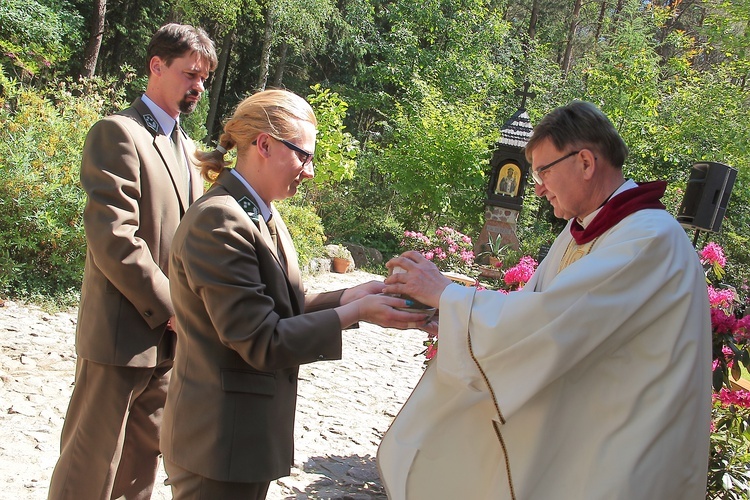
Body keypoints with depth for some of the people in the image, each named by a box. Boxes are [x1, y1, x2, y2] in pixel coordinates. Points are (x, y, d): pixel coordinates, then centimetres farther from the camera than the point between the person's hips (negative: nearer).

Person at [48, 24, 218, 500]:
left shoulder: (185, 145, 17)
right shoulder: (118, 132, -11)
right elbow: (113, 239, -20)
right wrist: (168, 309, -15)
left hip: (167, 333, 8)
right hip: (122, 334, -8)